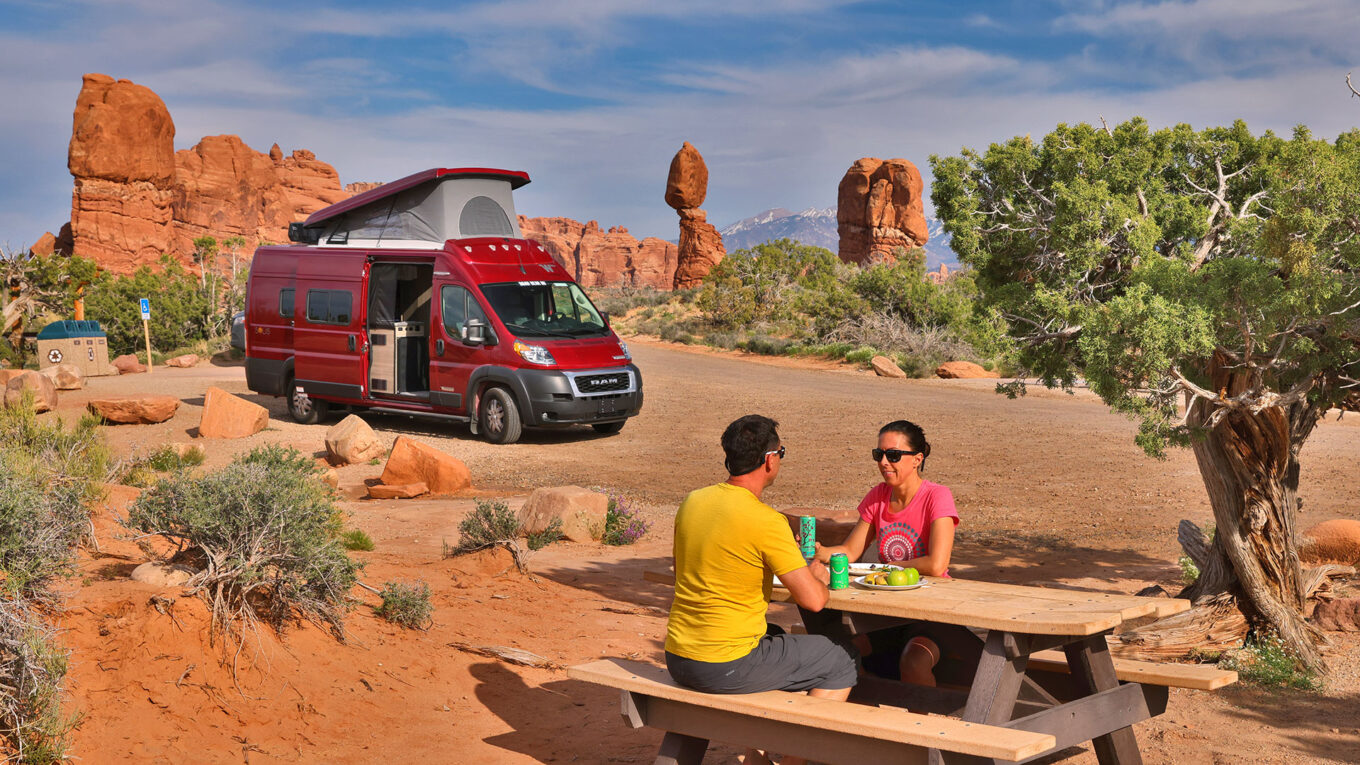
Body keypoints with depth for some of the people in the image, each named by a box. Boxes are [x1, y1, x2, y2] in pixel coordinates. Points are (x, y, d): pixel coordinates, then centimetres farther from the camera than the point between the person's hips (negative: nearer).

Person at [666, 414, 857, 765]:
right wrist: (816, 576, 5)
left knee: (775, 636, 35)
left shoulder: (692, 501, 3)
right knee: (842, 662, 10)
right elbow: (813, 600, -18)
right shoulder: (766, 521, -18)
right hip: (727, 668, -7)